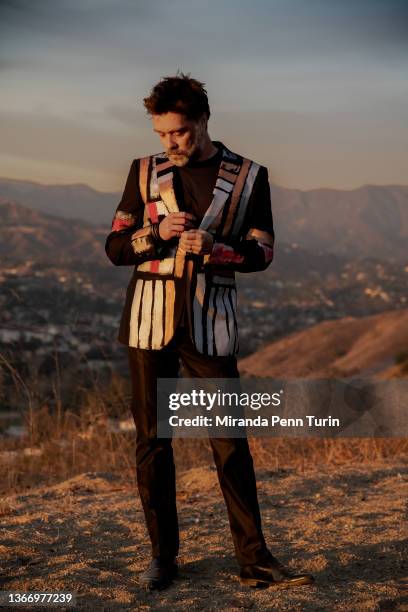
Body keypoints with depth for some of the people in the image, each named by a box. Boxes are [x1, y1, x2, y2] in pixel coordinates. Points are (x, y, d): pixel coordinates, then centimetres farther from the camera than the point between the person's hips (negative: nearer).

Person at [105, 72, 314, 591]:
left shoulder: (248, 176, 4)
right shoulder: (145, 171, 7)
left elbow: (262, 252, 2)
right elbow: (115, 247, 8)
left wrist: (214, 249, -17)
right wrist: (156, 232, -12)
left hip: (210, 320, -1)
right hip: (150, 315, 1)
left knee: (230, 441, -3)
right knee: (152, 439, 4)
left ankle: (253, 560, 4)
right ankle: (162, 554, 15)